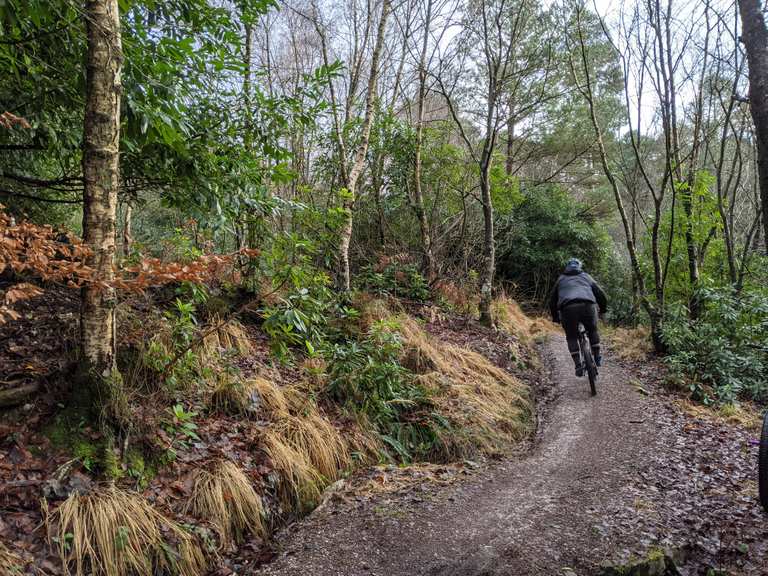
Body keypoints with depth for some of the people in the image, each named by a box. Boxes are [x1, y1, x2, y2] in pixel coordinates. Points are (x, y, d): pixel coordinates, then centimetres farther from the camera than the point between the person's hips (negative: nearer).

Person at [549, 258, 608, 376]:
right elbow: (600, 293, 29)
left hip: (568, 308, -1)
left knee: (571, 337, 16)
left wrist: (555, 317, 44)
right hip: (588, 306, 1)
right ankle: (597, 357, 29)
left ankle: (578, 366, 6)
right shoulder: (586, 276, 29)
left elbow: (552, 300, 32)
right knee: (592, 330, 28)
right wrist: (603, 308, 46)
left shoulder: (561, 279, 29)